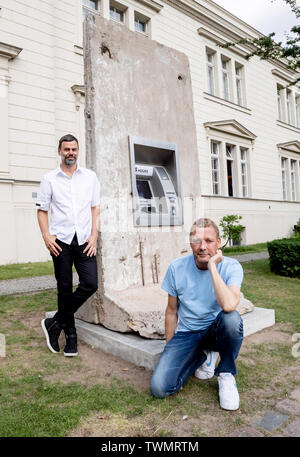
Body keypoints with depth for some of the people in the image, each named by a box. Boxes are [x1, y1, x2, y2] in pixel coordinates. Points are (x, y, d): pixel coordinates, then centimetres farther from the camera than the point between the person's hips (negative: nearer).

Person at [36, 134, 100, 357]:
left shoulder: (90, 176, 10)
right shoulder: (49, 178, 7)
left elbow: (95, 208, 9)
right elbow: (42, 210, 7)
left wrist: (94, 236, -1)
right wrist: (46, 235, -6)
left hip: (84, 240, 1)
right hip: (61, 240, -1)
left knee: (90, 284, -9)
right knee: (65, 288, 5)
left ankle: (55, 323, 9)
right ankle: (71, 335, 21)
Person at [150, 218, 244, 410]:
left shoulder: (231, 267, -14)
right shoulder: (177, 268, -9)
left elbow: (228, 305, -35)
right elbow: (172, 311, 3)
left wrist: (212, 266, -29)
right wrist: (170, 347, 7)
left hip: (216, 330, -2)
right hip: (187, 334, 2)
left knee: (231, 318, -37)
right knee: (159, 388, -16)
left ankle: (226, 374, -6)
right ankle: (204, 355, 13)